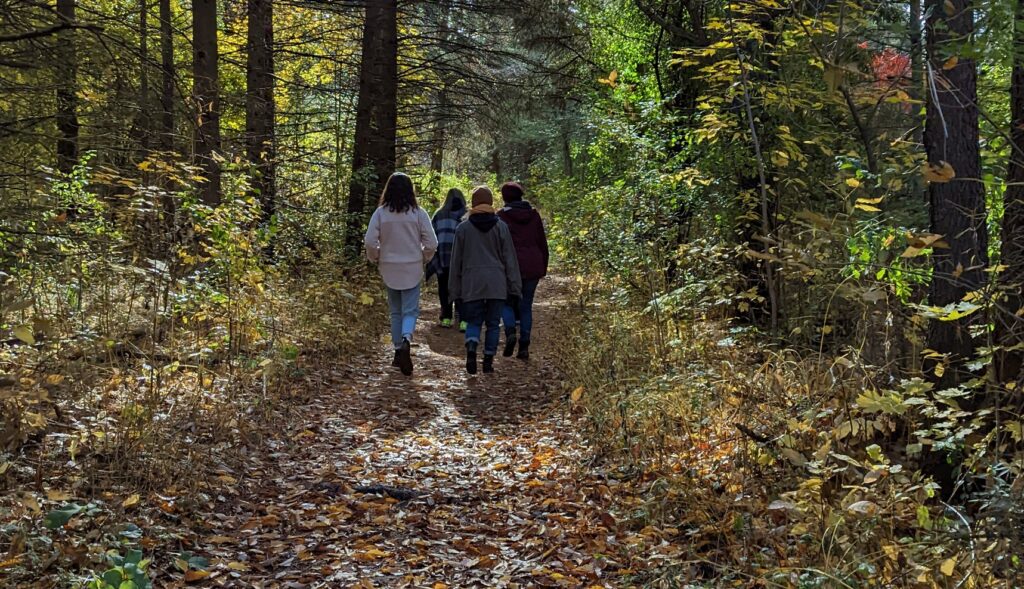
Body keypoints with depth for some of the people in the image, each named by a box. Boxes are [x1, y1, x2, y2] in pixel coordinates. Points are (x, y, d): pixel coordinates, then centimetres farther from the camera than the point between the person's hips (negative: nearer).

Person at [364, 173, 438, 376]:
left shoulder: (381, 213, -5)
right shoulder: (418, 213, -7)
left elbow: (370, 241, -8)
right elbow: (431, 243, -7)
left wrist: (375, 258, 10)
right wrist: (424, 258, 12)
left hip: (389, 268, 2)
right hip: (412, 268, -1)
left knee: (396, 311, 15)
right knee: (410, 311, 2)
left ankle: (399, 351, 17)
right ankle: (406, 340, -26)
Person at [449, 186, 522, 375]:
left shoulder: (463, 228, 2)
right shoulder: (501, 227, 2)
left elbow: (456, 261, 5)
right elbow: (509, 259, 2)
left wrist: (455, 290, 11)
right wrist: (514, 287, 6)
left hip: (471, 283, 0)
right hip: (496, 283, 0)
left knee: (473, 321, 8)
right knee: (493, 323, 8)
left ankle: (471, 349, -19)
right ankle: (488, 361, 7)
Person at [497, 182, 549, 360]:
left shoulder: (502, 216, -3)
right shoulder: (534, 215, 8)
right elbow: (542, 243, 9)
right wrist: (543, 268, 16)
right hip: (533, 266, 3)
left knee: (506, 300, 12)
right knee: (526, 306, 10)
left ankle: (510, 332, -14)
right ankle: (524, 347, 5)